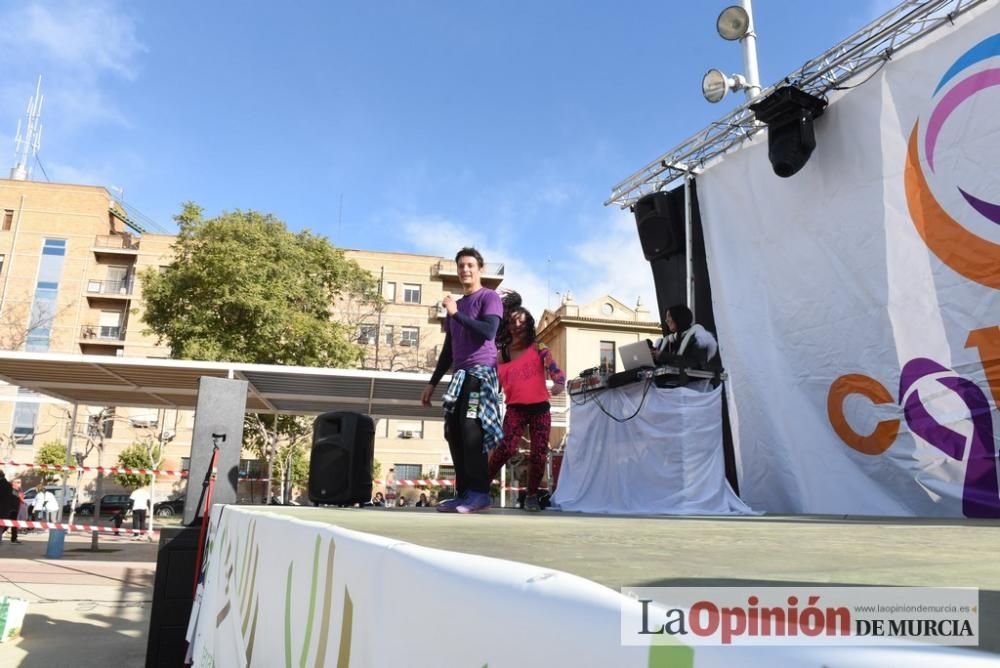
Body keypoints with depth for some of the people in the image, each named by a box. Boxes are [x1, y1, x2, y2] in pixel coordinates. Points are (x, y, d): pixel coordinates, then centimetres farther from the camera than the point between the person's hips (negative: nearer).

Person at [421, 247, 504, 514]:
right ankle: (464, 493, 4)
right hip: (460, 375, 8)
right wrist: (432, 383, 22)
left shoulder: (489, 298, 2)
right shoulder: (455, 305, 25)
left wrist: (456, 313, -12)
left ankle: (479, 493, -15)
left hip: (481, 372, -8)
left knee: (471, 430, -17)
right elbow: (448, 349, 26)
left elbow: (489, 332, -17)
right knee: (454, 434, 1)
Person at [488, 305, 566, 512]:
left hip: (540, 408, 1)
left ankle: (531, 496, 17)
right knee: (507, 448, -20)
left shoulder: (539, 348, 4)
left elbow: (555, 369, -11)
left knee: (539, 455, -1)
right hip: (515, 408, 0)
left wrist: (559, 384, -31)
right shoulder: (500, 354, 8)